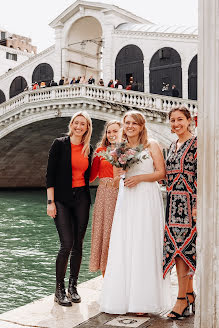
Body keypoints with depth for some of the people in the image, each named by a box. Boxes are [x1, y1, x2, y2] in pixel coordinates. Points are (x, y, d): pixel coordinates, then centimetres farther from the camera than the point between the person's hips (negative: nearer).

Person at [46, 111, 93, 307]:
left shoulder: (88, 149, 10)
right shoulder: (59, 144, -3)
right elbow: (50, 174, -6)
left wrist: (87, 199, 13)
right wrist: (50, 202, -11)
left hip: (81, 199, 4)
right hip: (62, 200, -4)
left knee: (78, 245, 6)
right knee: (67, 244, -10)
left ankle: (73, 287, 20)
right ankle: (59, 290, 5)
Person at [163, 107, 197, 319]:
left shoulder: (196, 143, -6)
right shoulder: (173, 146, 17)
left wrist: (197, 204, -18)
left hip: (188, 201, -7)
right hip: (173, 202, 8)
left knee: (182, 246, -8)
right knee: (180, 247, 8)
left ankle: (182, 299, 0)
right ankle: (190, 293, 20)